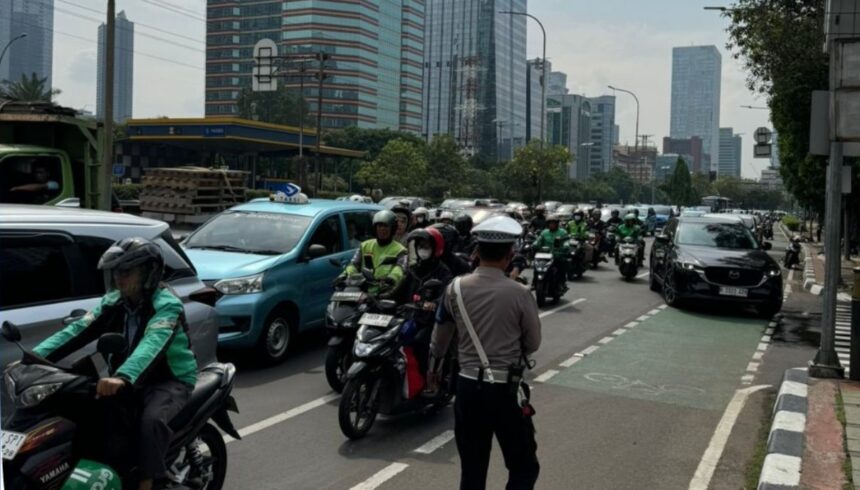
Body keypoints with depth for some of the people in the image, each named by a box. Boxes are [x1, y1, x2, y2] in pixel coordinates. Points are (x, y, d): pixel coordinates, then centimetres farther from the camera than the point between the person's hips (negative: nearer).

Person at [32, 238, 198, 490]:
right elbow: (77, 330, -8)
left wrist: (123, 377, -56)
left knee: (152, 420, -34)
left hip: (170, 380, -7)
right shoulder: (114, 303, 2)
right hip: (128, 378, 7)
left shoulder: (166, 305, -21)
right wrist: (33, 357, -22)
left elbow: (153, 343, -39)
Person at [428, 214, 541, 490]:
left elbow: (440, 337, 10)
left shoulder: (456, 289, -3)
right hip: (505, 390, -4)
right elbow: (533, 344, -1)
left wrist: (433, 368, 29)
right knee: (524, 467, 12)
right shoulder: (519, 294, -15)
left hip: (468, 387, 4)